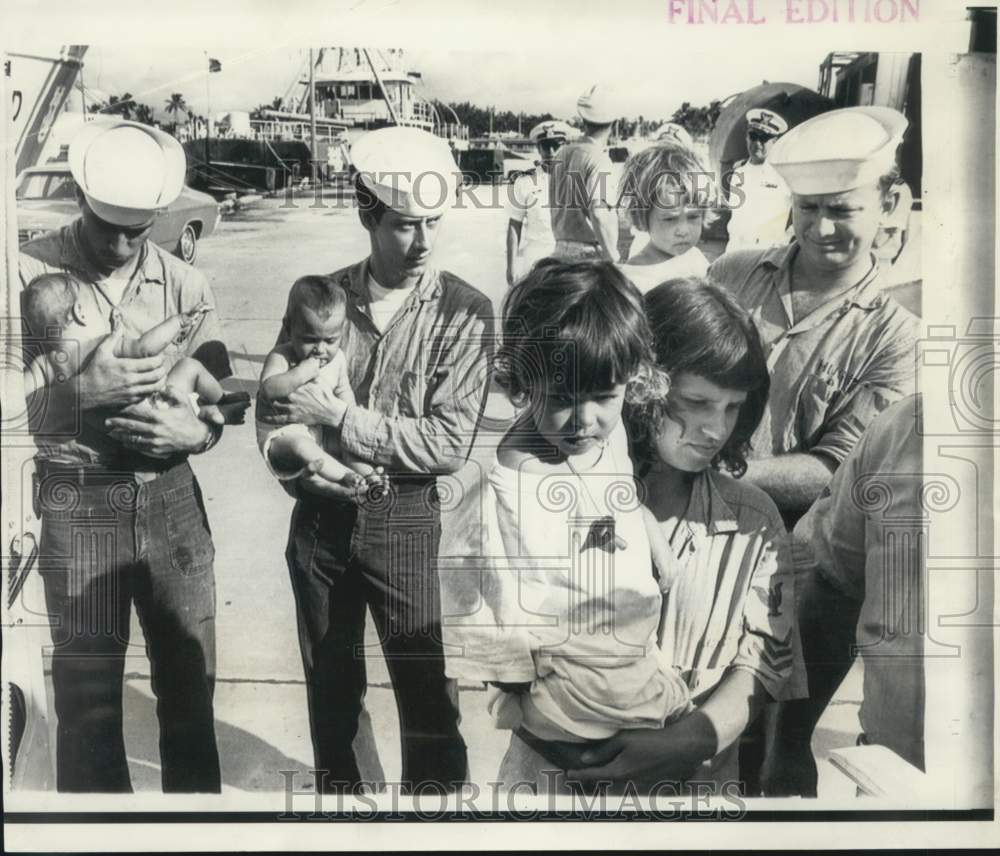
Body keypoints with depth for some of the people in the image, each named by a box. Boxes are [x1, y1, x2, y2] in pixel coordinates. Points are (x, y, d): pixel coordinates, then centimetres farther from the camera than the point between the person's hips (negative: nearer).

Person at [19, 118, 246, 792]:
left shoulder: (184, 284, 3)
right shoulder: (30, 274, -6)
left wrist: (195, 431, -12)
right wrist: (81, 390, -20)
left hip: (172, 500, 3)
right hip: (77, 505, -2)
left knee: (190, 682, 13)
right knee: (87, 694, 7)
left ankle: (197, 797, 33)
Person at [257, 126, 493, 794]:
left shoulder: (465, 312, -8)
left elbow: (448, 443, -15)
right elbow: (275, 415, 3)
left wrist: (339, 418, -17)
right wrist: (315, 467, -15)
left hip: (408, 521, -3)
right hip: (319, 519, 3)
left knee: (430, 699, 5)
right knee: (330, 689, 19)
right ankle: (335, 790, 42)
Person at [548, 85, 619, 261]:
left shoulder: (561, 154, 9)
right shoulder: (598, 159, -13)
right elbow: (599, 214, -22)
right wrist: (614, 258, -16)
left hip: (561, 248, 7)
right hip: (590, 252, -7)